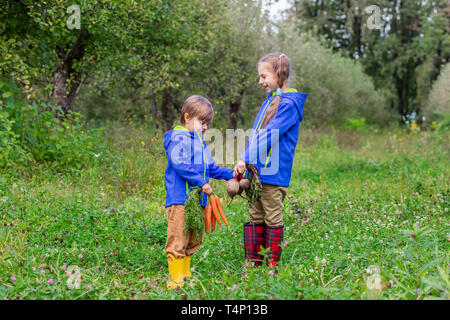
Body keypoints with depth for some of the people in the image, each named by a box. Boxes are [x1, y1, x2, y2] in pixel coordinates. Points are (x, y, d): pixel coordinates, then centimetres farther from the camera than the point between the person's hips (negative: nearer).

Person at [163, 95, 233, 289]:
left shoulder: (200, 142, 20)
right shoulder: (178, 139, -9)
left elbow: (210, 168, 26)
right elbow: (180, 165, -21)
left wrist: (230, 174, 15)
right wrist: (201, 182, -21)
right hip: (180, 200, -9)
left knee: (193, 241, 14)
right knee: (178, 240, -7)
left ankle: (186, 276, 23)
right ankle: (175, 278, -3)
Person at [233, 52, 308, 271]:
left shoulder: (288, 104, -11)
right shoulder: (269, 101, 16)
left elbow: (270, 135, -19)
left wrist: (245, 159, -21)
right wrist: (243, 163, 8)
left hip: (274, 173, -8)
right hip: (256, 171, 9)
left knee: (273, 218, 0)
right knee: (256, 217, 11)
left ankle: (272, 265, 9)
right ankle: (253, 262, 18)